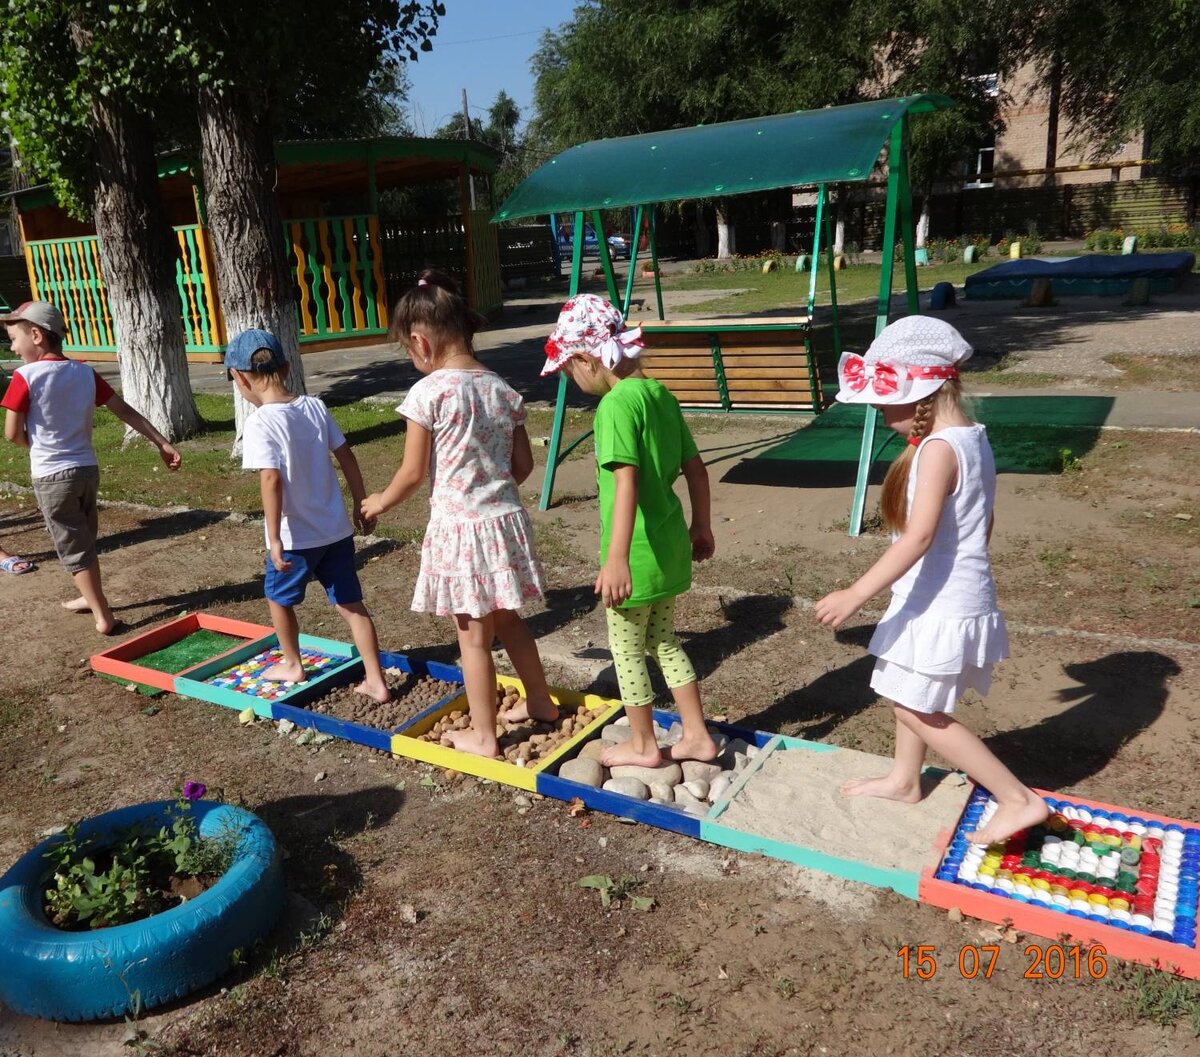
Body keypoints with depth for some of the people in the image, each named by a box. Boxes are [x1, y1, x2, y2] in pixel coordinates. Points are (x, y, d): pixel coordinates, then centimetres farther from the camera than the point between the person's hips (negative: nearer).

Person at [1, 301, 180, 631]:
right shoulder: (85, 372, 1)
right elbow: (125, 411, 2)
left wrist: (40, 447, 9)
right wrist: (162, 444, 5)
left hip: (52, 476, -5)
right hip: (87, 469, 5)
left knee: (73, 548, 5)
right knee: (85, 541, 22)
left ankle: (104, 616, 8)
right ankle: (92, 597, 37)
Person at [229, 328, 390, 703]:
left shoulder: (260, 423, -17)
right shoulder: (315, 406, 1)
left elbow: (271, 480, -24)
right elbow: (347, 457, 5)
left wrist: (274, 539, -21)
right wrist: (361, 503, 15)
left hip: (297, 536, -5)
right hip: (336, 529, 5)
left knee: (279, 597, 22)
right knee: (350, 604, 11)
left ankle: (292, 665, 39)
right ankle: (376, 681, 11)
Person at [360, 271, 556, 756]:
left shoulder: (429, 392, -14)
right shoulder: (502, 389, 3)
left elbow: (413, 473, -10)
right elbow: (524, 464, 7)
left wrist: (381, 501, 9)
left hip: (460, 527, -6)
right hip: (507, 518, 6)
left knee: (474, 635, 8)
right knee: (506, 618, 25)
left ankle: (482, 736, 22)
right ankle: (540, 701, 40)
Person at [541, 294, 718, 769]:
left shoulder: (616, 404, -19)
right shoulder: (660, 394, 5)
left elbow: (627, 482, -28)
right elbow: (695, 467, 10)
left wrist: (616, 559, -30)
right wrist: (701, 526, 21)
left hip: (637, 552, -8)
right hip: (670, 545, 8)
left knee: (627, 648, 12)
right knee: (664, 643, 22)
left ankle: (643, 745, 28)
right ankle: (697, 736, 30)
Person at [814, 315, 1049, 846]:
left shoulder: (939, 449, -24)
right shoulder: (972, 439, 5)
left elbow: (918, 537, -32)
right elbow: (983, 520, 15)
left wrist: (856, 594, -33)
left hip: (942, 605, -10)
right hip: (952, 596, 10)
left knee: (920, 712, 5)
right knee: (908, 693, 23)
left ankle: (1018, 798, 12)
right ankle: (903, 780, 42)